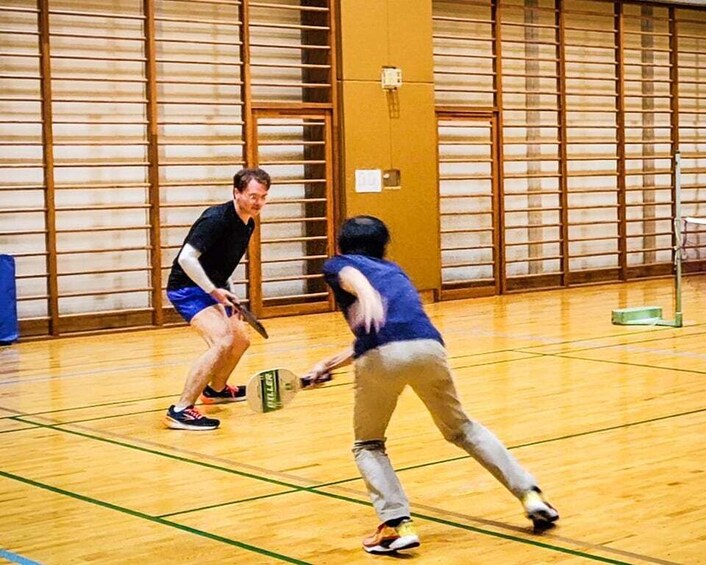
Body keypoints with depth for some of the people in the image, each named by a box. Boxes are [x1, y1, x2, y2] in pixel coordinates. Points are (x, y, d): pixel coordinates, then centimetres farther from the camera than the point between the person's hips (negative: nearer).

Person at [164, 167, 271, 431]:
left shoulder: (248, 224, 5)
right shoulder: (216, 219, -23)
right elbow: (186, 258, -29)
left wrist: (227, 293, 9)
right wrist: (213, 290, -26)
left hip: (213, 288, 10)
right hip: (188, 288, -10)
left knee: (240, 339, 23)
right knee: (221, 341, -27)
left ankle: (216, 389, 49)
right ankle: (180, 410, -27)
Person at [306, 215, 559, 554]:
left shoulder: (337, 264, 23)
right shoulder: (393, 271, 37)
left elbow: (350, 276, -4)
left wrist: (366, 293, -26)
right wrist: (332, 363, 49)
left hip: (381, 357, -4)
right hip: (428, 345, 4)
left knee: (368, 445, 18)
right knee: (461, 428, 26)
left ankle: (397, 524, 0)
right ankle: (530, 494, 19)